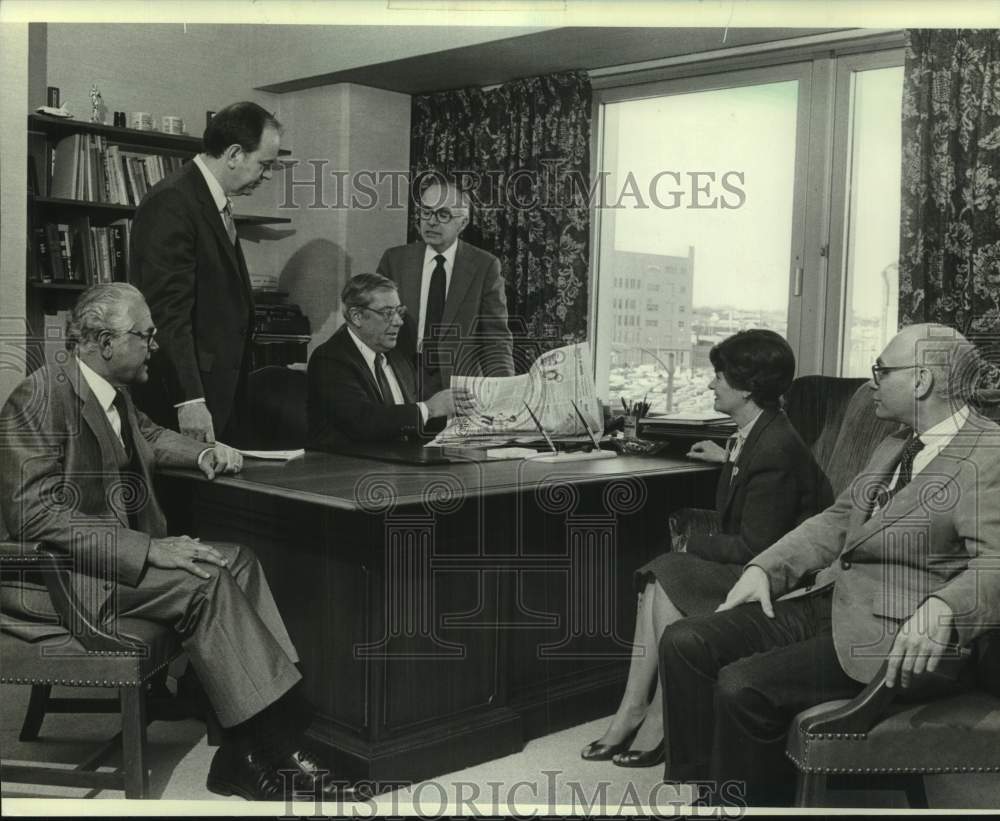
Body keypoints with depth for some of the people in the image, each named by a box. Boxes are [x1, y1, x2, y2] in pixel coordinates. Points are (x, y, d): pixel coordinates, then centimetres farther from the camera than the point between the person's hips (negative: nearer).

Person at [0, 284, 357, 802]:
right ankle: (278, 753, -19)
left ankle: (249, 752, -16)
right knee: (204, 581, -25)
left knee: (237, 561, -11)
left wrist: (202, 453, 13)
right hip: (70, 575, -9)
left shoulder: (115, 393, 11)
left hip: (130, 555, 9)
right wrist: (146, 550, -28)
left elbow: (150, 437, 34)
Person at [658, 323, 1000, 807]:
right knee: (684, 643, -5)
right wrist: (765, 568, 5)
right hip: (827, 603, 9)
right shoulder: (895, 445, 18)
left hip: (904, 642, -9)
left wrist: (941, 611, -40)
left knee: (743, 685, -25)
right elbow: (837, 520, 19)